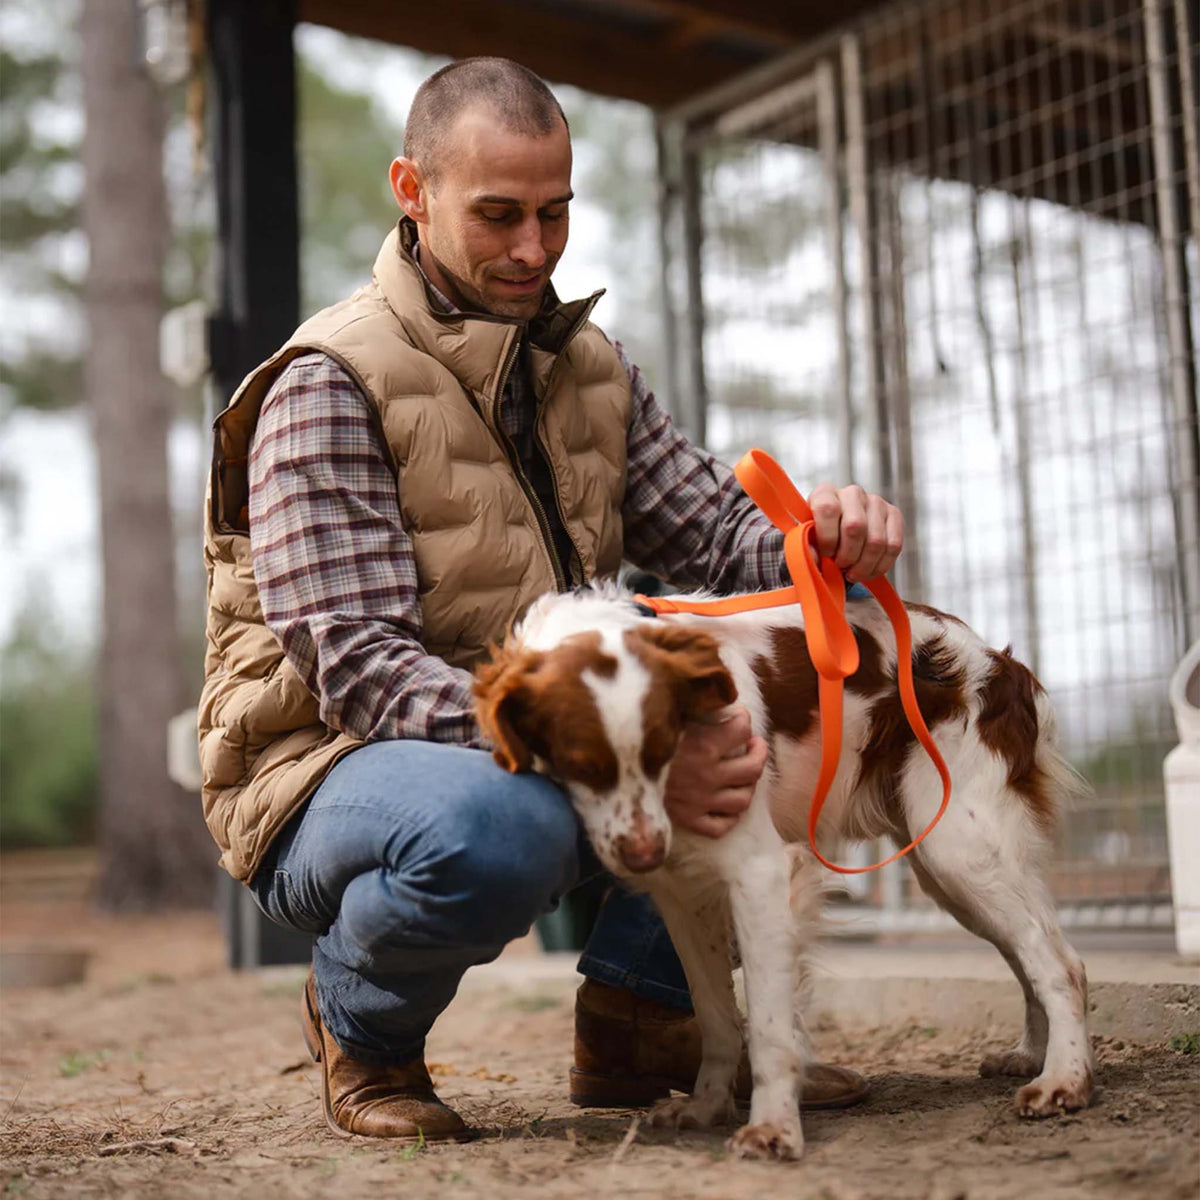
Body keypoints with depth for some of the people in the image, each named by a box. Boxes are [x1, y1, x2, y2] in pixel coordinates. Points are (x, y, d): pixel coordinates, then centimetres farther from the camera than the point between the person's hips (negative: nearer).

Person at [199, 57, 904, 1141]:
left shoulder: (588, 364, 7)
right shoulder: (326, 385, -16)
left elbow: (716, 529, 1)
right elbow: (358, 668, -25)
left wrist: (822, 536, -24)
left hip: (545, 746, 7)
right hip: (333, 772, -6)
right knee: (498, 822, -40)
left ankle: (638, 1010, 3)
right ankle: (361, 1021, -5)